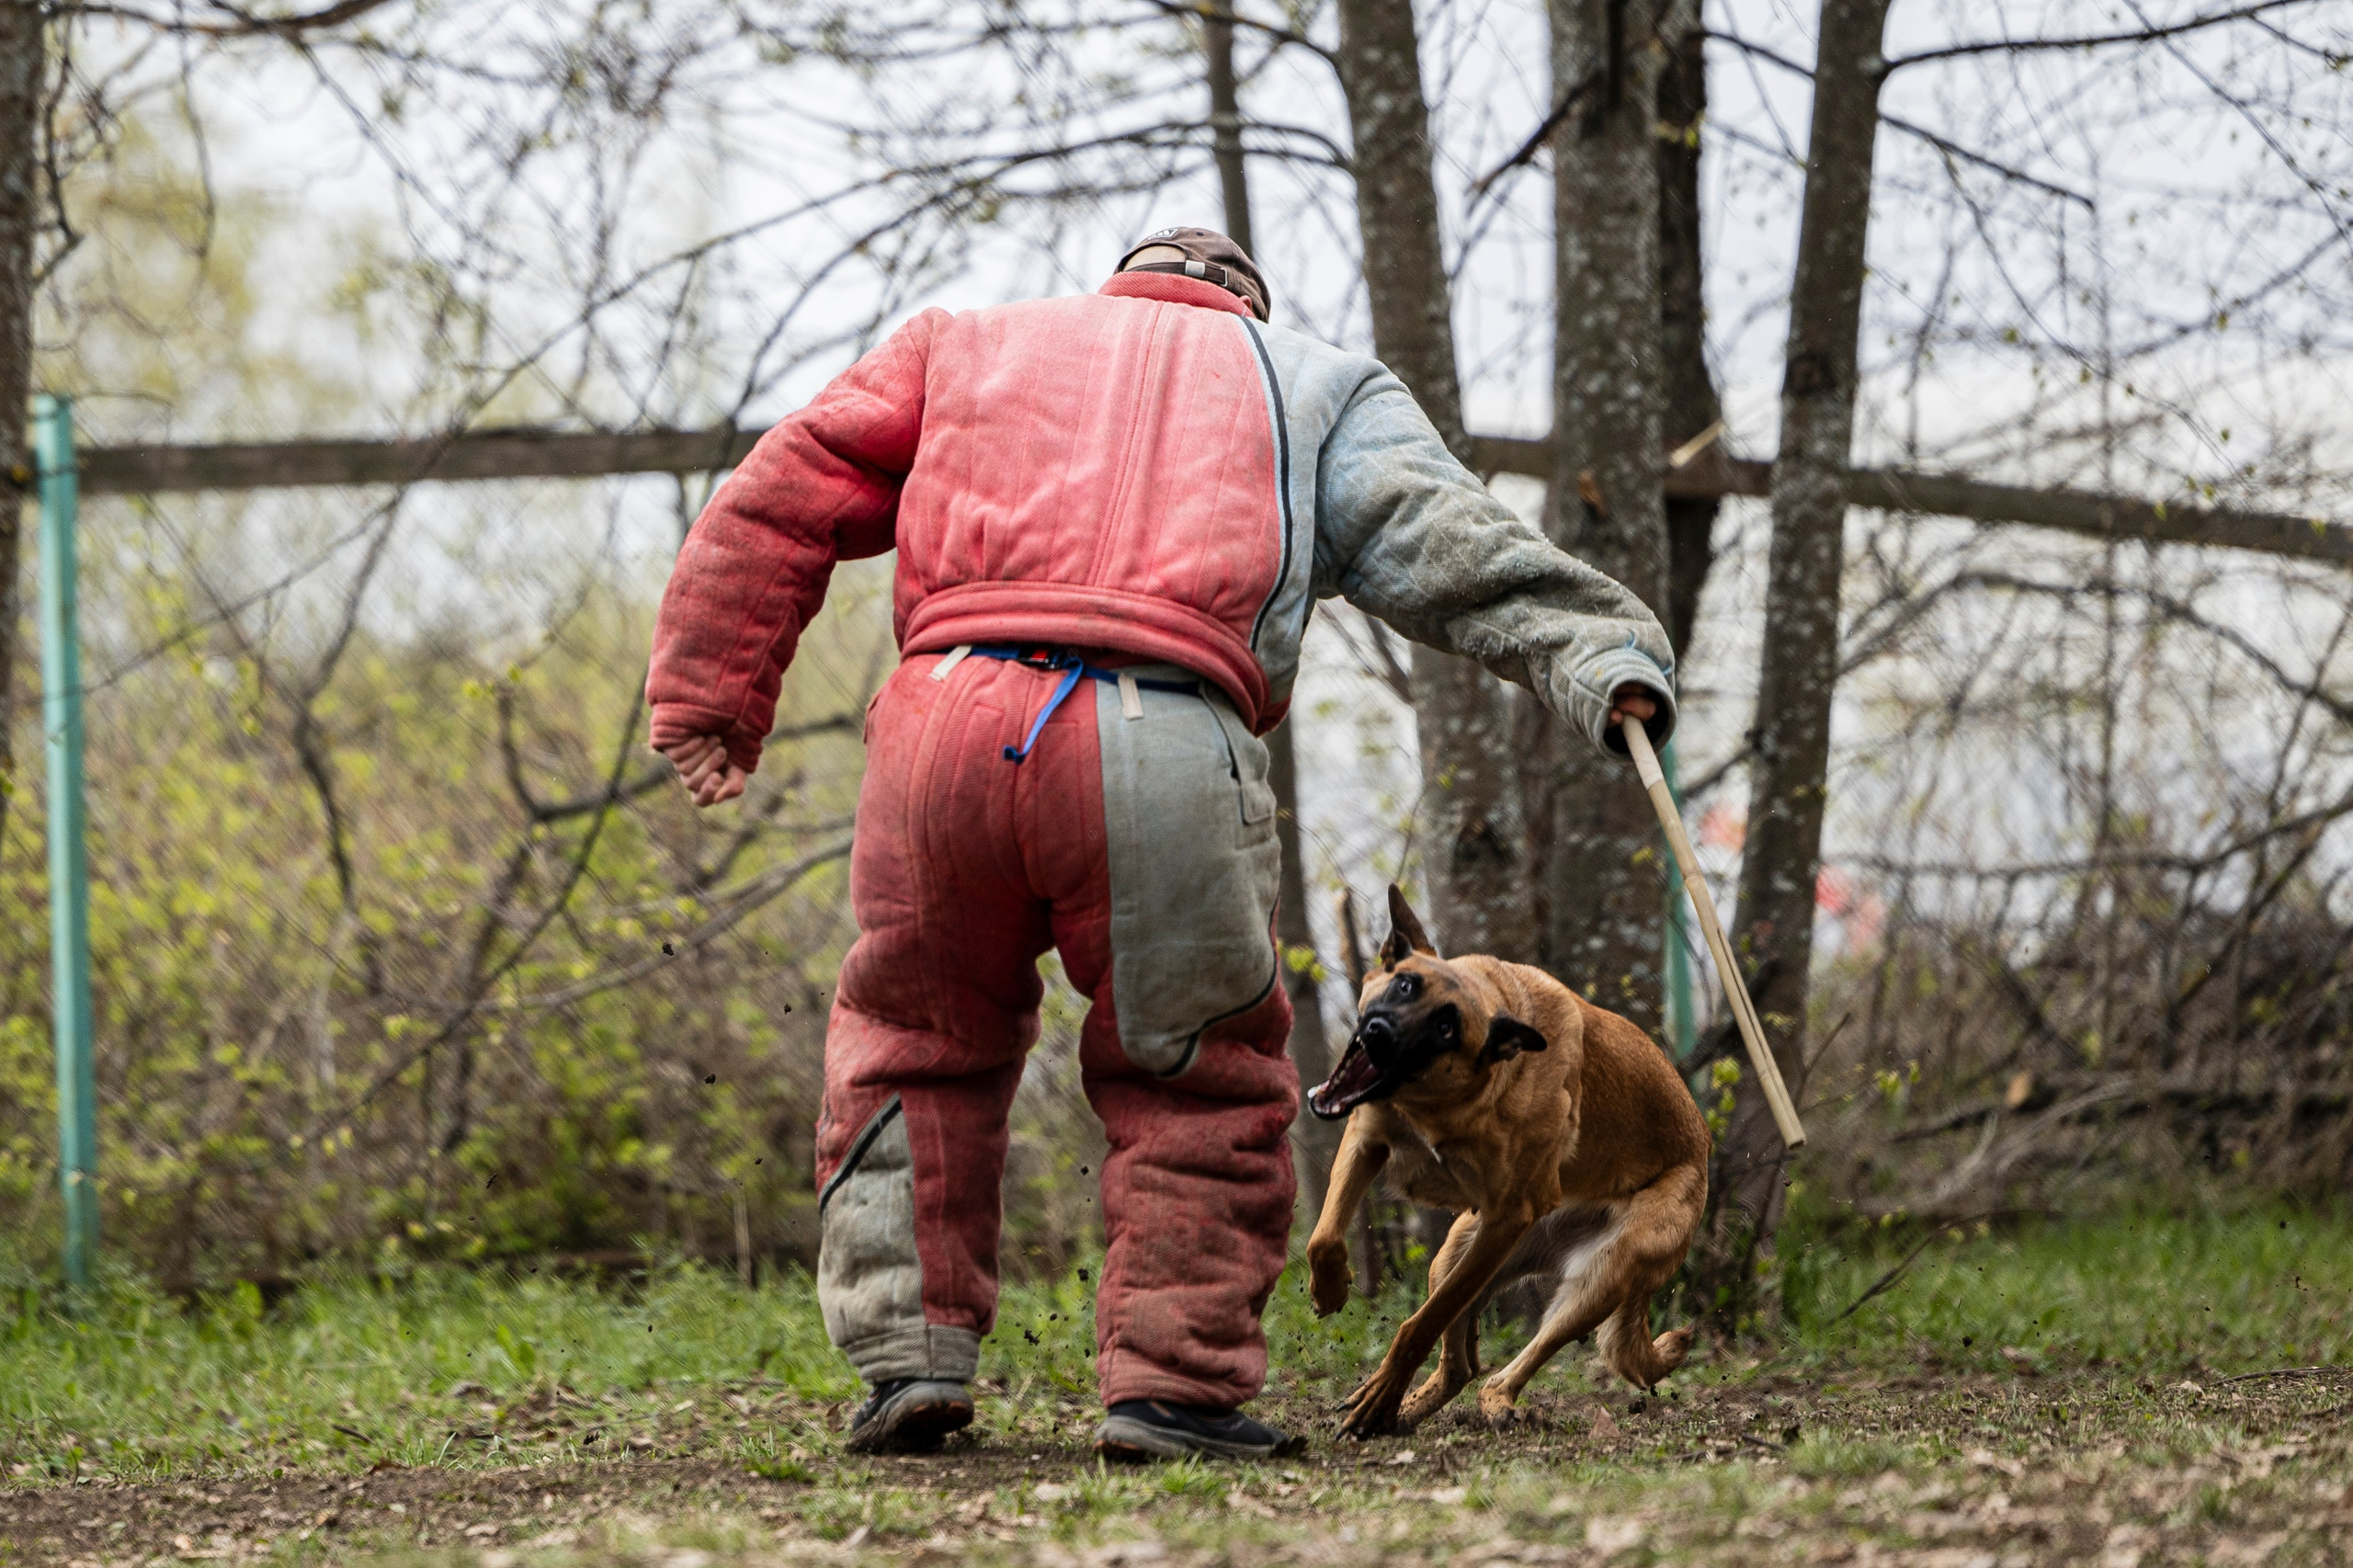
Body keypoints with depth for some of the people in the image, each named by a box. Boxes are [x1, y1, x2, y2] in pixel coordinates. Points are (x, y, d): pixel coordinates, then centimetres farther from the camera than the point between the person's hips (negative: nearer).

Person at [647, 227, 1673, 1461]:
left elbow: (782, 501, 26)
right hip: (1162, 747, -2)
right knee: (1200, 1076, 15)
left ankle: (907, 1350, 16)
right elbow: (1443, 540, 13)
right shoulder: (1305, 384, 28)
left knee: (912, 1038, 23)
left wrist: (706, 697, 25)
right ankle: (1174, 1382, 8)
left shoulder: (970, 344, 33)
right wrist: (1599, 655, 3)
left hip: (946, 714, 2)